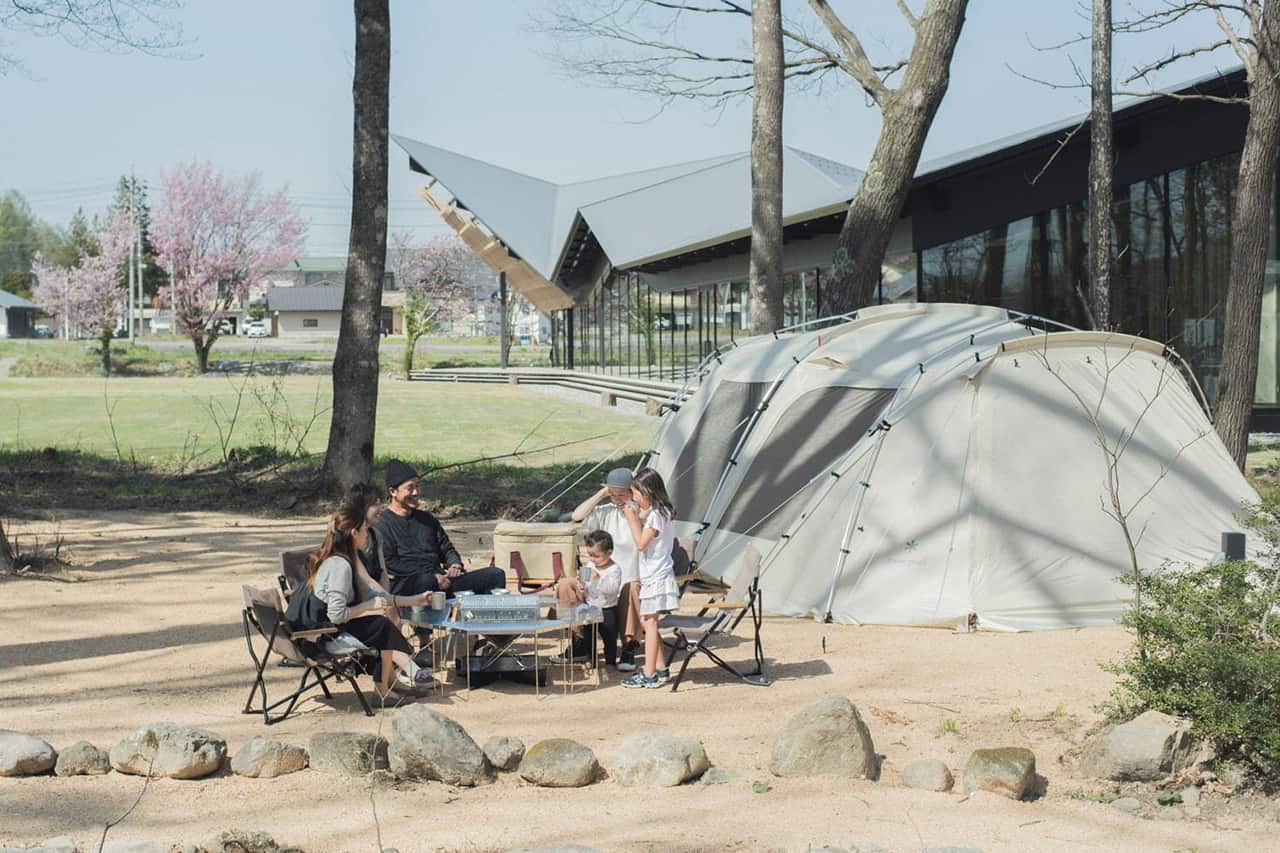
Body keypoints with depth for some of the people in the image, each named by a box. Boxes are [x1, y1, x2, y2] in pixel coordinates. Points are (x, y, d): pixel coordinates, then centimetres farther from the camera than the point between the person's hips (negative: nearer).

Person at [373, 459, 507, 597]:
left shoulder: (427, 518, 26)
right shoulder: (381, 524, 3)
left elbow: (447, 548, 30)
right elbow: (389, 563, -8)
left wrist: (455, 565, 4)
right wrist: (432, 576, -14)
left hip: (441, 579, 6)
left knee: (495, 574, -8)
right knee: (426, 581, -43)